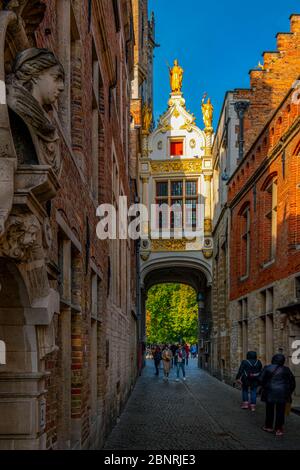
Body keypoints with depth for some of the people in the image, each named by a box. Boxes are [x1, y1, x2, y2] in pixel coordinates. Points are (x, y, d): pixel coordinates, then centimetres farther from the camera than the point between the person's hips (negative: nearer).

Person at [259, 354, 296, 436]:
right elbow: (292, 381, 7)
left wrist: (264, 388, 12)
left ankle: (269, 426, 20)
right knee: (280, 411, 5)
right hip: (282, 393, 0)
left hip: (270, 392, 0)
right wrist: (290, 392, 19)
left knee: (269, 410, 12)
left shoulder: (267, 368, -2)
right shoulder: (286, 370, 1)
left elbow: (261, 379, -4)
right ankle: (278, 429, 5)